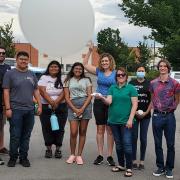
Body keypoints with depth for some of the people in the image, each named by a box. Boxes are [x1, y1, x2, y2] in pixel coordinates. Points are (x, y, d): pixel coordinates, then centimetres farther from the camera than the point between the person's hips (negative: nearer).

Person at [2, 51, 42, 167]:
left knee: (26, 136, 8)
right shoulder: (10, 74, 0)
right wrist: (8, 108, -11)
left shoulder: (32, 75, 14)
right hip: (16, 109, -4)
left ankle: (24, 157, 18)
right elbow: (6, 92, -4)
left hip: (30, 110, 4)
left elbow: (36, 91, 17)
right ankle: (13, 158, 12)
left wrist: (40, 105, 8)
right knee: (15, 136, -1)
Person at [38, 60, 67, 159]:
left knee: (59, 128, 1)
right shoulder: (44, 78, 5)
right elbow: (42, 91, -7)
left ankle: (58, 149, 13)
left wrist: (56, 102, -18)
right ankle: (48, 149, 13)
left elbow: (64, 92, -3)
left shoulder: (62, 79, 8)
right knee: (47, 129, 1)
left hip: (61, 107, 1)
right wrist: (51, 102, -18)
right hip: (46, 107, -1)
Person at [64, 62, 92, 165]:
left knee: (82, 132, 3)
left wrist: (82, 109, -9)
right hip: (72, 106, 0)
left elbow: (89, 96, 3)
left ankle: (79, 155, 10)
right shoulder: (68, 81, 12)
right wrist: (74, 109, -8)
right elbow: (67, 97, 5)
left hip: (85, 105, 0)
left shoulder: (86, 80, 11)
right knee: (73, 132, -9)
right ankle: (72, 154, 8)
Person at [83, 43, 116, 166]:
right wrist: (90, 51, 3)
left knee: (109, 130, 2)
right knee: (100, 129, 7)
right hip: (98, 102, 3)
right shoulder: (99, 71, 7)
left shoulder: (116, 73, -1)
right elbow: (85, 64, 10)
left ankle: (110, 156, 9)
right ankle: (100, 155, 15)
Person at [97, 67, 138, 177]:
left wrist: (130, 119, -13)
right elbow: (109, 101, 0)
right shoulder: (112, 88, 11)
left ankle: (129, 168, 2)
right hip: (114, 120, 4)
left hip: (126, 121, -4)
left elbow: (135, 104, -6)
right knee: (118, 144, 13)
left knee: (127, 144, -6)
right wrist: (103, 98, -22)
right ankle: (121, 165, 25)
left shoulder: (131, 88, -1)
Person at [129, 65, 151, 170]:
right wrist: (135, 112, -6)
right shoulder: (132, 83, 3)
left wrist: (146, 112, -6)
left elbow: (152, 100, 3)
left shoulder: (149, 84, 2)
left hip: (145, 115, 0)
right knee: (134, 137, 1)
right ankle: (134, 160, 11)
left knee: (143, 138, 4)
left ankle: (142, 161, 13)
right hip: (134, 114, 0)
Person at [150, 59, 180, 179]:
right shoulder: (153, 83, 4)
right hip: (157, 116, 2)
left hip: (169, 116, -2)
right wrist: (154, 108, 4)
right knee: (158, 143, 8)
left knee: (170, 144, 5)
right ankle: (160, 167, 21)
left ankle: (169, 168, 18)